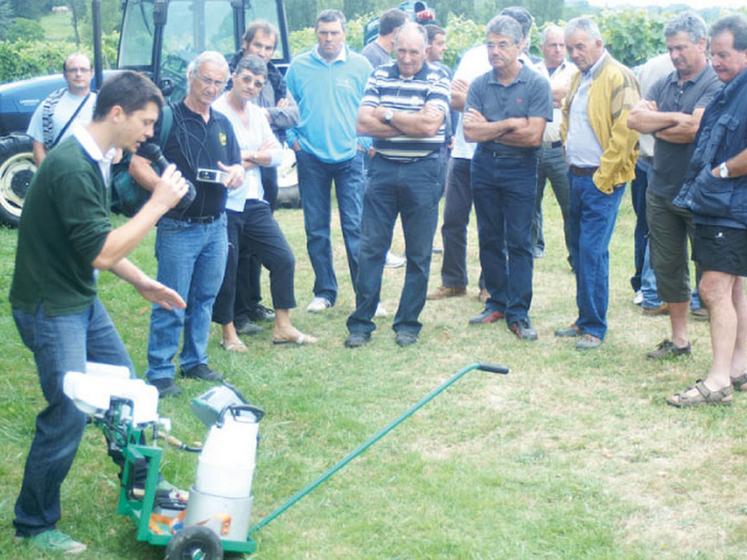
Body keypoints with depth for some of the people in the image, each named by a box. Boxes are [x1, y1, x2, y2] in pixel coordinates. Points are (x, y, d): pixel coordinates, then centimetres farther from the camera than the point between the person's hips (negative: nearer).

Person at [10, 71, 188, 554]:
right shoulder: (71, 168, -26)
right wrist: (158, 204, -22)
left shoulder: (94, 159, 6)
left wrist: (142, 283, 11)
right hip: (50, 308, -10)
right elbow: (100, 253, -27)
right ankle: (34, 524, 11)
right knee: (70, 412, -6)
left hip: (81, 299, 10)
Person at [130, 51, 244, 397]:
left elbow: (238, 168, 19)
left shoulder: (222, 124, 14)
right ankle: (160, 373, 4)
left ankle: (195, 361, 26)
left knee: (204, 299, 14)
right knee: (171, 304, -4)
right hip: (178, 227, -6)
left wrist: (235, 174, -6)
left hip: (216, 226, 6)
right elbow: (137, 165, -13)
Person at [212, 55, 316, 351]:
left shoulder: (258, 114, 14)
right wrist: (257, 154, -8)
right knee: (225, 270, 1)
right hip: (225, 204, -7)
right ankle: (228, 332, 17)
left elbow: (276, 154, 7)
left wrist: (248, 158, -11)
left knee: (283, 259, 4)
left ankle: (283, 327, 14)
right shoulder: (216, 112, -10)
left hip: (254, 202, 7)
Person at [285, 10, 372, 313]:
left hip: (350, 157, -2)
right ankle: (324, 292, 18)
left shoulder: (360, 66, 1)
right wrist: (293, 139, 2)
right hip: (311, 159, 2)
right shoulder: (299, 66, 4)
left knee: (355, 226, -6)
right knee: (316, 230, 7)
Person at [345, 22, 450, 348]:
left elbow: (429, 124, -17)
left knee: (419, 254, 4)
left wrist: (387, 115, -7)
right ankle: (361, 323, 8)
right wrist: (410, 125, -11)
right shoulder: (380, 76, 7)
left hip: (422, 172, -2)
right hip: (382, 168, 2)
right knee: (370, 248, 2)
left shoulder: (437, 80, -2)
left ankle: (408, 324, 15)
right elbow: (363, 123, -4)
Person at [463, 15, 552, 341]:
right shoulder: (480, 85, 1)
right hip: (484, 167, 4)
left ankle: (518, 313, 3)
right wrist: (510, 124, -16)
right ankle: (497, 303, 22)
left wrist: (488, 129, -11)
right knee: (489, 238, 11)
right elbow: (470, 132, -10)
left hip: (520, 170, -4)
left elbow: (534, 136, -17)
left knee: (519, 242, -1)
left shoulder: (536, 85, -9)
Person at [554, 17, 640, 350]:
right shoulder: (578, 78, 14)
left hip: (601, 180, -9)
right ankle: (585, 319, 22)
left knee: (592, 252, -9)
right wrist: (568, 147, 15)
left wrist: (603, 178, -17)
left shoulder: (618, 78, -14)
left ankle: (595, 328, 0)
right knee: (578, 250, 12)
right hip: (577, 176, 9)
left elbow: (625, 131, -20)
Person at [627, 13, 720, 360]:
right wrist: (674, 118, -16)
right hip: (661, 191, 7)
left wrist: (655, 126, -7)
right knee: (666, 266, 13)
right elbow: (635, 119, -4)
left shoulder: (717, 85, -11)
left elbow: (692, 129, -23)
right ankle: (679, 339, 25)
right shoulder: (664, 85, 10)